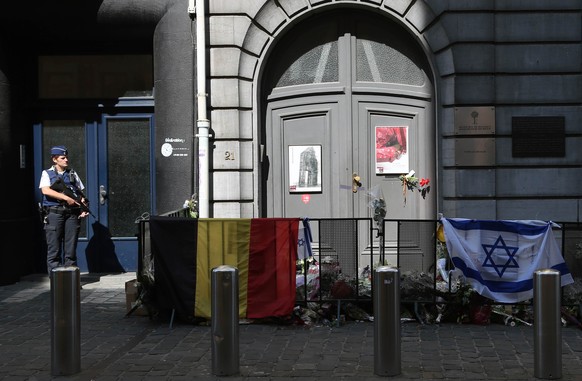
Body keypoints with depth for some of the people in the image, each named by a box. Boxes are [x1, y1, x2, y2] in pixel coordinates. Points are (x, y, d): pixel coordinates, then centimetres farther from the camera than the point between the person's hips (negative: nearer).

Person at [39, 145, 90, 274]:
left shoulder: (72, 174, 17)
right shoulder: (47, 173, 6)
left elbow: (81, 193, 16)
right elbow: (45, 191, -11)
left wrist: (84, 208, -2)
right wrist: (66, 198, -16)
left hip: (72, 214, 3)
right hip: (54, 213, -3)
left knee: (71, 248, 3)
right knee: (54, 249, -3)